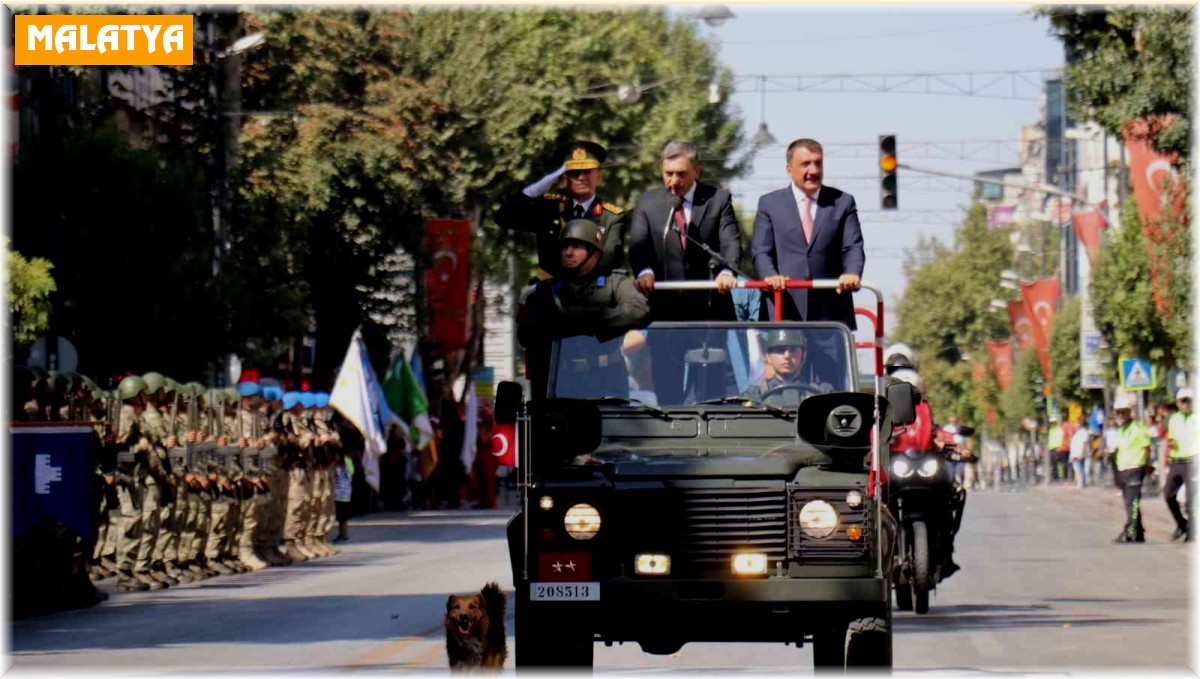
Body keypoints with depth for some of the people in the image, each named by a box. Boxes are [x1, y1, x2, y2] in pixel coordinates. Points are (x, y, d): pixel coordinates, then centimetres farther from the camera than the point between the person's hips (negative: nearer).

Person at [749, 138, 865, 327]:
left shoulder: (843, 202, 12)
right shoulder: (769, 203, 11)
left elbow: (853, 247, 5)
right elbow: (760, 251, 3)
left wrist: (852, 273, -17)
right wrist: (770, 275, -18)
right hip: (785, 310, -1)